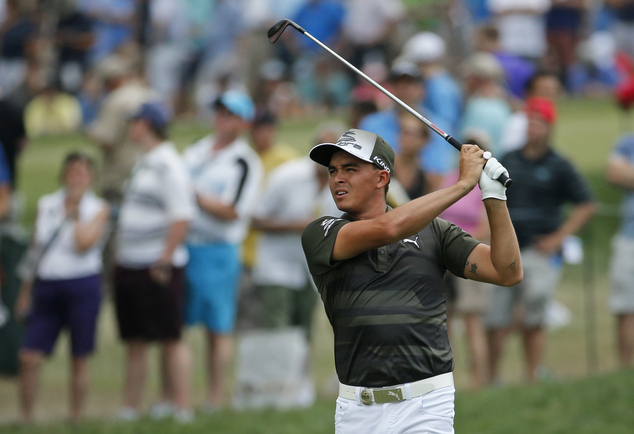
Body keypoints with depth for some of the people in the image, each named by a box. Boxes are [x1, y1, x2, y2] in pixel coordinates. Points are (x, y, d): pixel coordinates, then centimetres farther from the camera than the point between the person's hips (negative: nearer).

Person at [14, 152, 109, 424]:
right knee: (29, 358, -4)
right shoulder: (45, 205, 11)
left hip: (82, 287, -3)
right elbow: (34, 250, 17)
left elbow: (84, 244, -16)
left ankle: (76, 420, 12)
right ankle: (25, 419, 6)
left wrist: (75, 211, -8)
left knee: (79, 360, 3)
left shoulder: (98, 209, 0)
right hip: (46, 287, 3)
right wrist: (25, 291, 15)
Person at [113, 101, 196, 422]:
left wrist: (164, 260, -22)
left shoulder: (168, 165, -13)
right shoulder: (142, 164, 16)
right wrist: (120, 254, 18)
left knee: (170, 340, -4)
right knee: (134, 342, 12)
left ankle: (180, 407, 0)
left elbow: (182, 215, -21)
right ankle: (129, 409, 16)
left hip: (157, 267, -9)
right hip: (129, 266, 9)